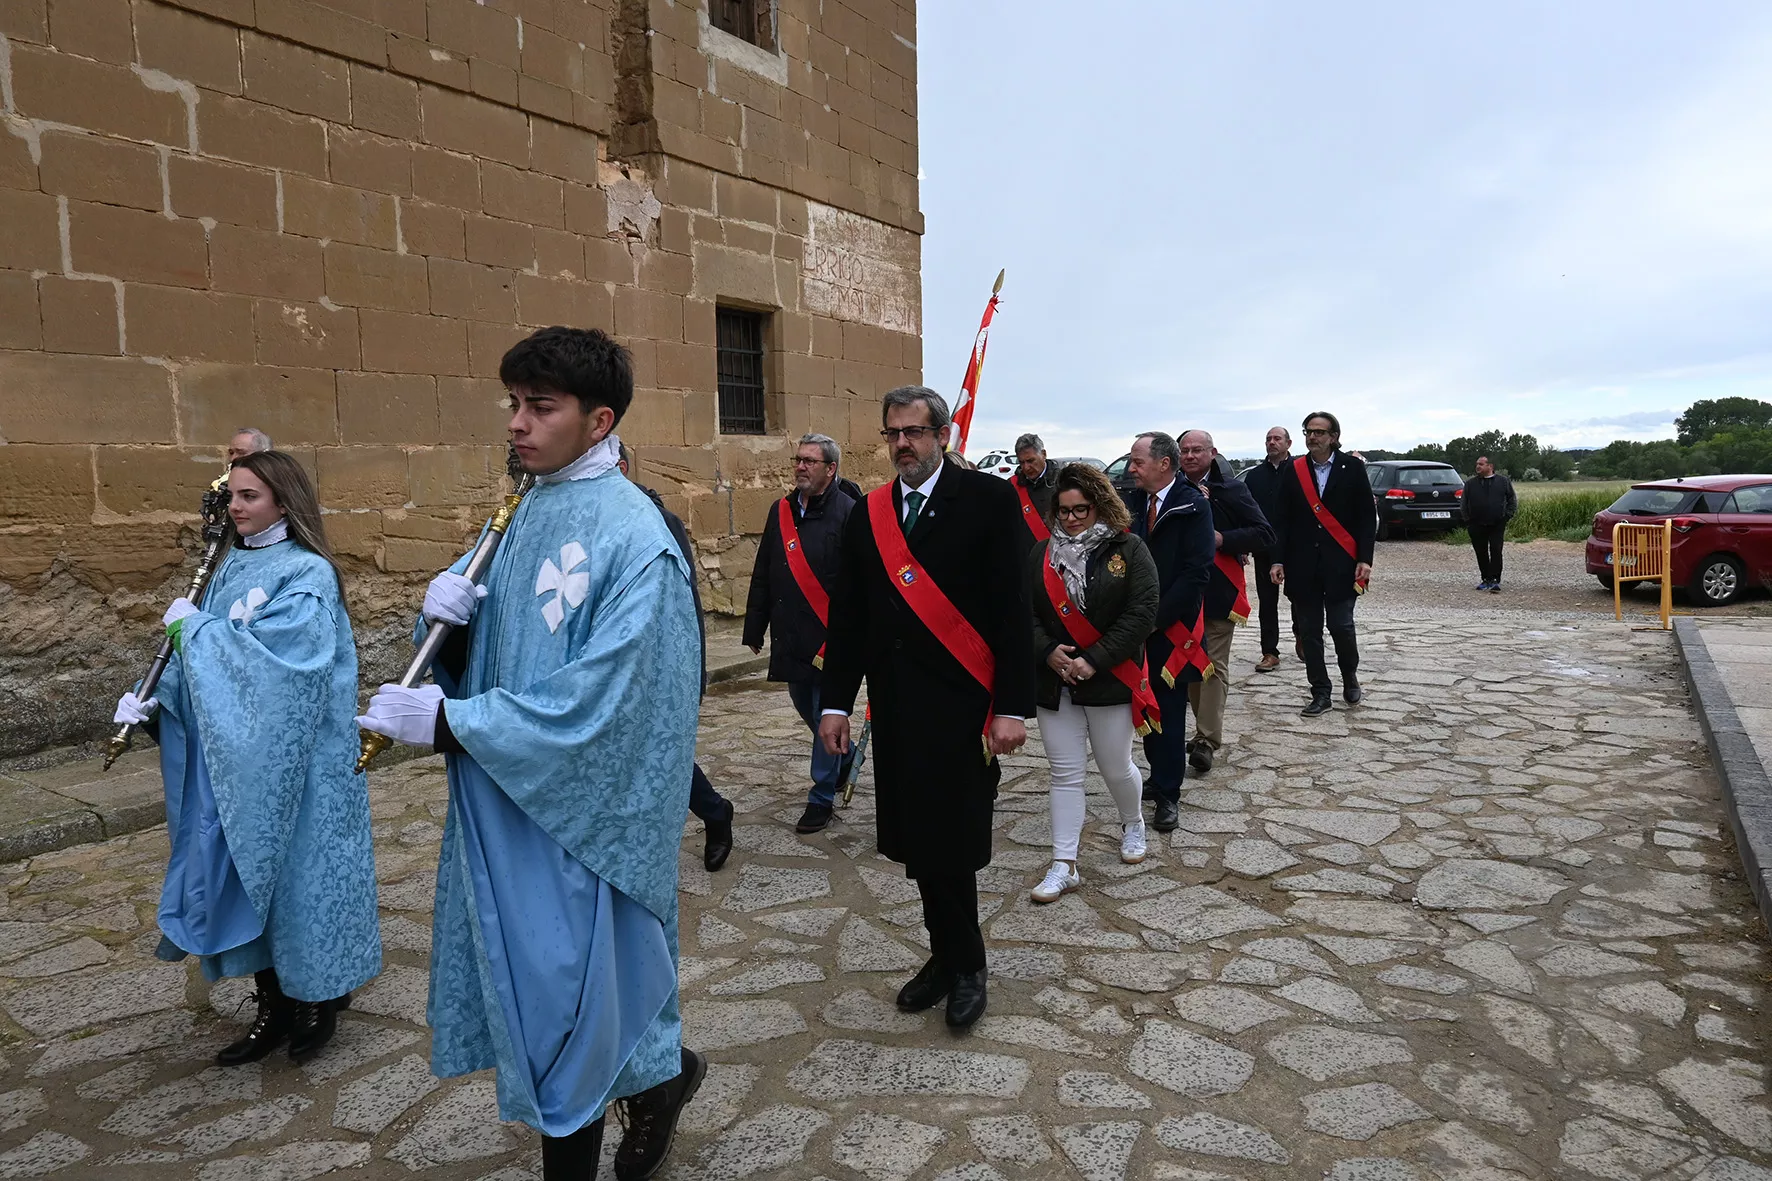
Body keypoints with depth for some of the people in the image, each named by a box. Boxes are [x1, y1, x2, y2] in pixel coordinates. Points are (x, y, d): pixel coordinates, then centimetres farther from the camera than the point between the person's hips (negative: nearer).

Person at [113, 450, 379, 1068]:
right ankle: (273, 1008, 27)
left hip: (293, 760, -7)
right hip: (234, 758, 7)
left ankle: (321, 999, 25)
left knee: (298, 872, 5)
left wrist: (195, 624, -14)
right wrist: (153, 697, -5)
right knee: (243, 873, 12)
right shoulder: (232, 568, 9)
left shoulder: (307, 574, -13)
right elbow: (203, 661, 10)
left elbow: (269, 656, -25)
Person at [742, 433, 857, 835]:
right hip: (789, 636, 7)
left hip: (829, 636, -7)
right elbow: (763, 574, 13)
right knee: (805, 707, 19)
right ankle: (843, 758, 44)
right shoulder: (782, 511, 10)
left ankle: (822, 798, 16)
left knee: (825, 715, 2)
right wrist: (755, 628, 12)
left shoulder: (848, 513, -11)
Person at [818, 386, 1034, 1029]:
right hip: (895, 707, 5)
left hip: (961, 705, -5)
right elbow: (847, 616, 12)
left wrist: (1012, 707, -13)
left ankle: (962, 964, 23)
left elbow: (1013, 609, -8)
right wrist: (835, 702, 7)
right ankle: (951, 958, 30)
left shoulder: (987, 499, -4)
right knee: (917, 842, 11)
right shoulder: (868, 513, 10)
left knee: (952, 842, 0)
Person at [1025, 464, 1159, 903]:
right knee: (1065, 774, 5)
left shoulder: (1129, 550, -4)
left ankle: (1133, 823, 43)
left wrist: (1094, 660, -17)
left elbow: (1142, 613, -12)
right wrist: (1048, 652, -15)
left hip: (1110, 682, -2)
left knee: (1116, 768, 11)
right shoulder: (1040, 554, 5)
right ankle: (1064, 866, 11)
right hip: (1055, 683, 3)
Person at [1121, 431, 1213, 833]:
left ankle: (1168, 794, 13)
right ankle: (1163, 776, 26)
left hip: (1173, 628, -5)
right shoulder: (1132, 502, 6)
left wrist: (1156, 617, -15)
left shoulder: (1192, 506, -10)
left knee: (1169, 710, 3)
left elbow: (1196, 573, -15)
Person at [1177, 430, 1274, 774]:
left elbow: (1264, 533, -5)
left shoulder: (1231, 491, -2)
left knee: (1214, 665, -5)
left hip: (1219, 592, -4)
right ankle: (1203, 730, 23)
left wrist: (1222, 539, -16)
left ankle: (1208, 739, -5)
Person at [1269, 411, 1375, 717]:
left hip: (1341, 564, -2)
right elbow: (1281, 519, 4)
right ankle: (1320, 693, 14)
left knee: (1341, 626, -2)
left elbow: (1366, 517, 0)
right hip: (1303, 565, 2)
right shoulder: (1293, 470, 5)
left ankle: (1350, 679, 26)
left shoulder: (1352, 467, 1)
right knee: (1309, 631, 4)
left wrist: (1364, 559, -7)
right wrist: (1278, 560, -3)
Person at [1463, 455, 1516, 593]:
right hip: (1477, 526, 2)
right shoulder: (1470, 483, 7)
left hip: (1497, 525, -2)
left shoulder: (1504, 481, 4)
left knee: (1496, 552, -7)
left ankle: (1495, 581, -6)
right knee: (1481, 554, 7)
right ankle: (1486, 579, 18)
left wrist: (1507, 517, 0)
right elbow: (1463, 504, 12)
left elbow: (1512, 501, 9)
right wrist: (1468, 520, 4)